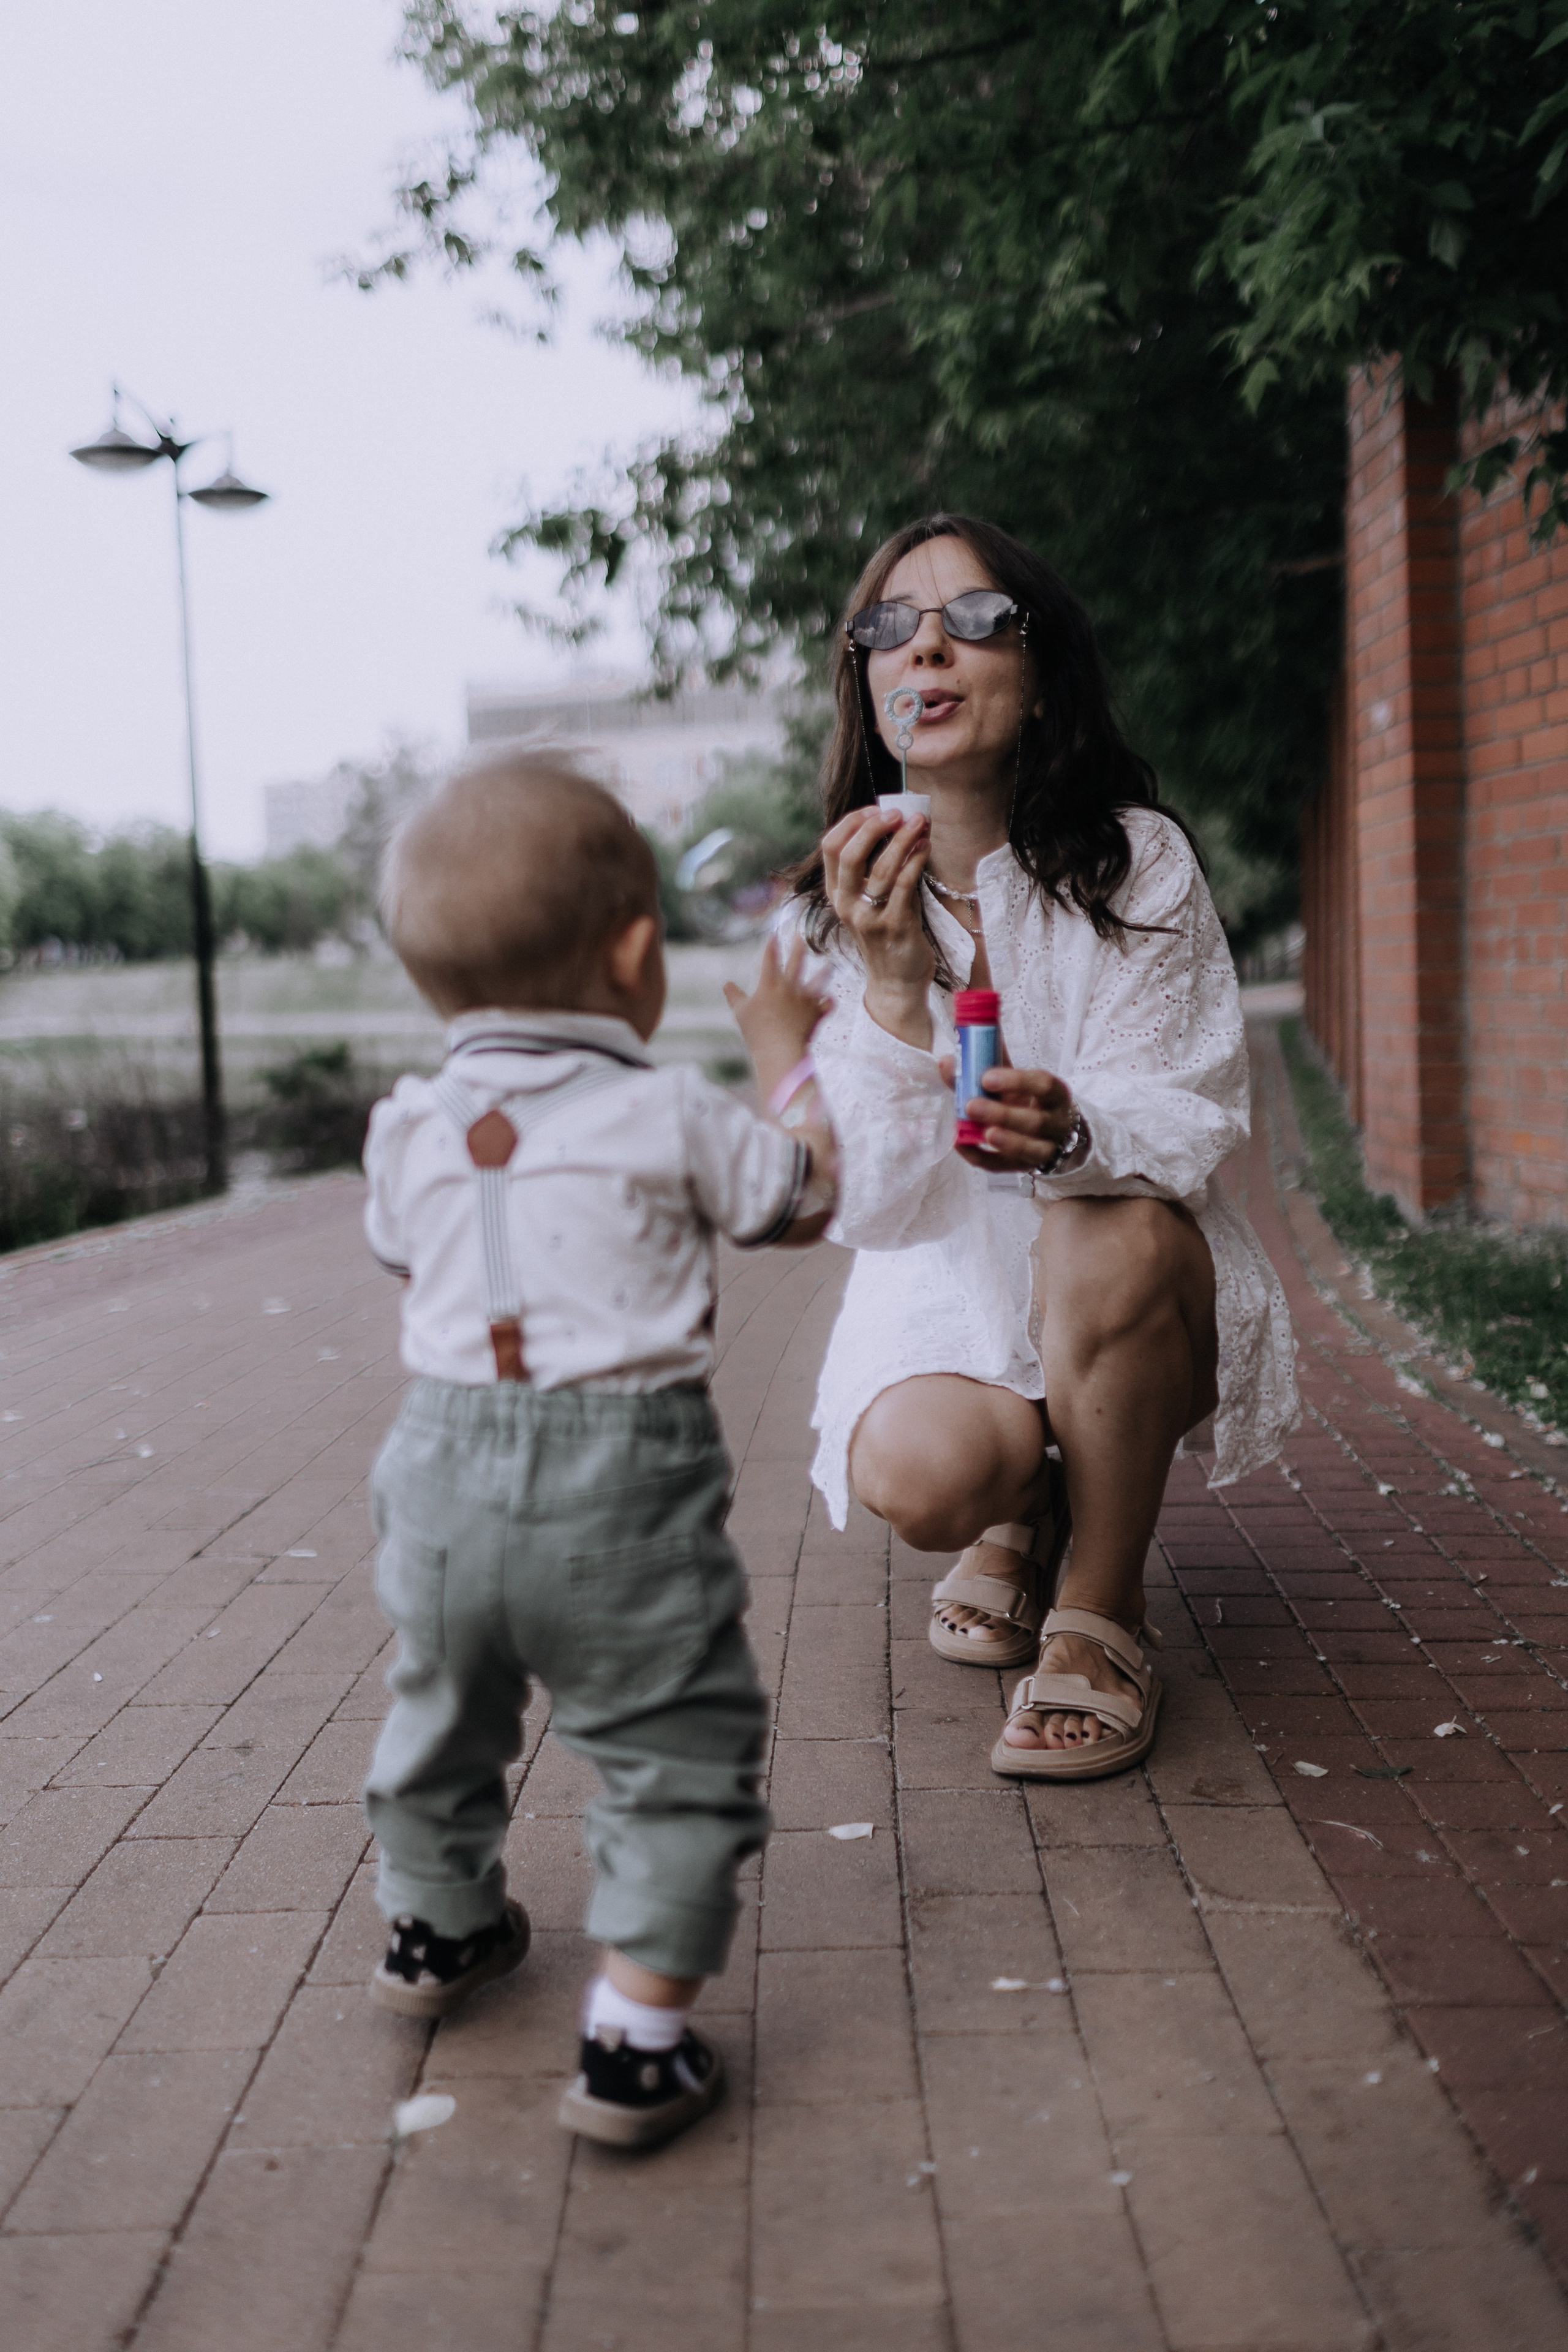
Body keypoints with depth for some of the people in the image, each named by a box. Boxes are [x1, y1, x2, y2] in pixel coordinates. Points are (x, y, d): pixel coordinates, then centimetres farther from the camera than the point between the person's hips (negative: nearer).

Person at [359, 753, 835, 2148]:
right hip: (619, 1483, -5)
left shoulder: (409, 1129, 4)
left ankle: (436, 1929, 48)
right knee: (678, 1746, 6)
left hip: (445, 1469, 5)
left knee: (443, 1712, 26)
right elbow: (808, 1197, 7)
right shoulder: (670, 1117, -7)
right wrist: (791, 1061, 22)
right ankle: (636, 2040, 3)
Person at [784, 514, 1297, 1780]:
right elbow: (868, 1207, -14)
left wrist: (1073, 1132, -39)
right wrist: (893, 989, -30)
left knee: (1102, 1230, -35)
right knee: (915, 1473, -31)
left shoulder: (1136, 863, -10)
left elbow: (1187, 1119, -15)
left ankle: (1104, 1617, -12)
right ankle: (1024, 1508, 11)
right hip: (946, 1297, 1)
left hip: (1143, 1300, -1)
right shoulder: (828, 914, -6)